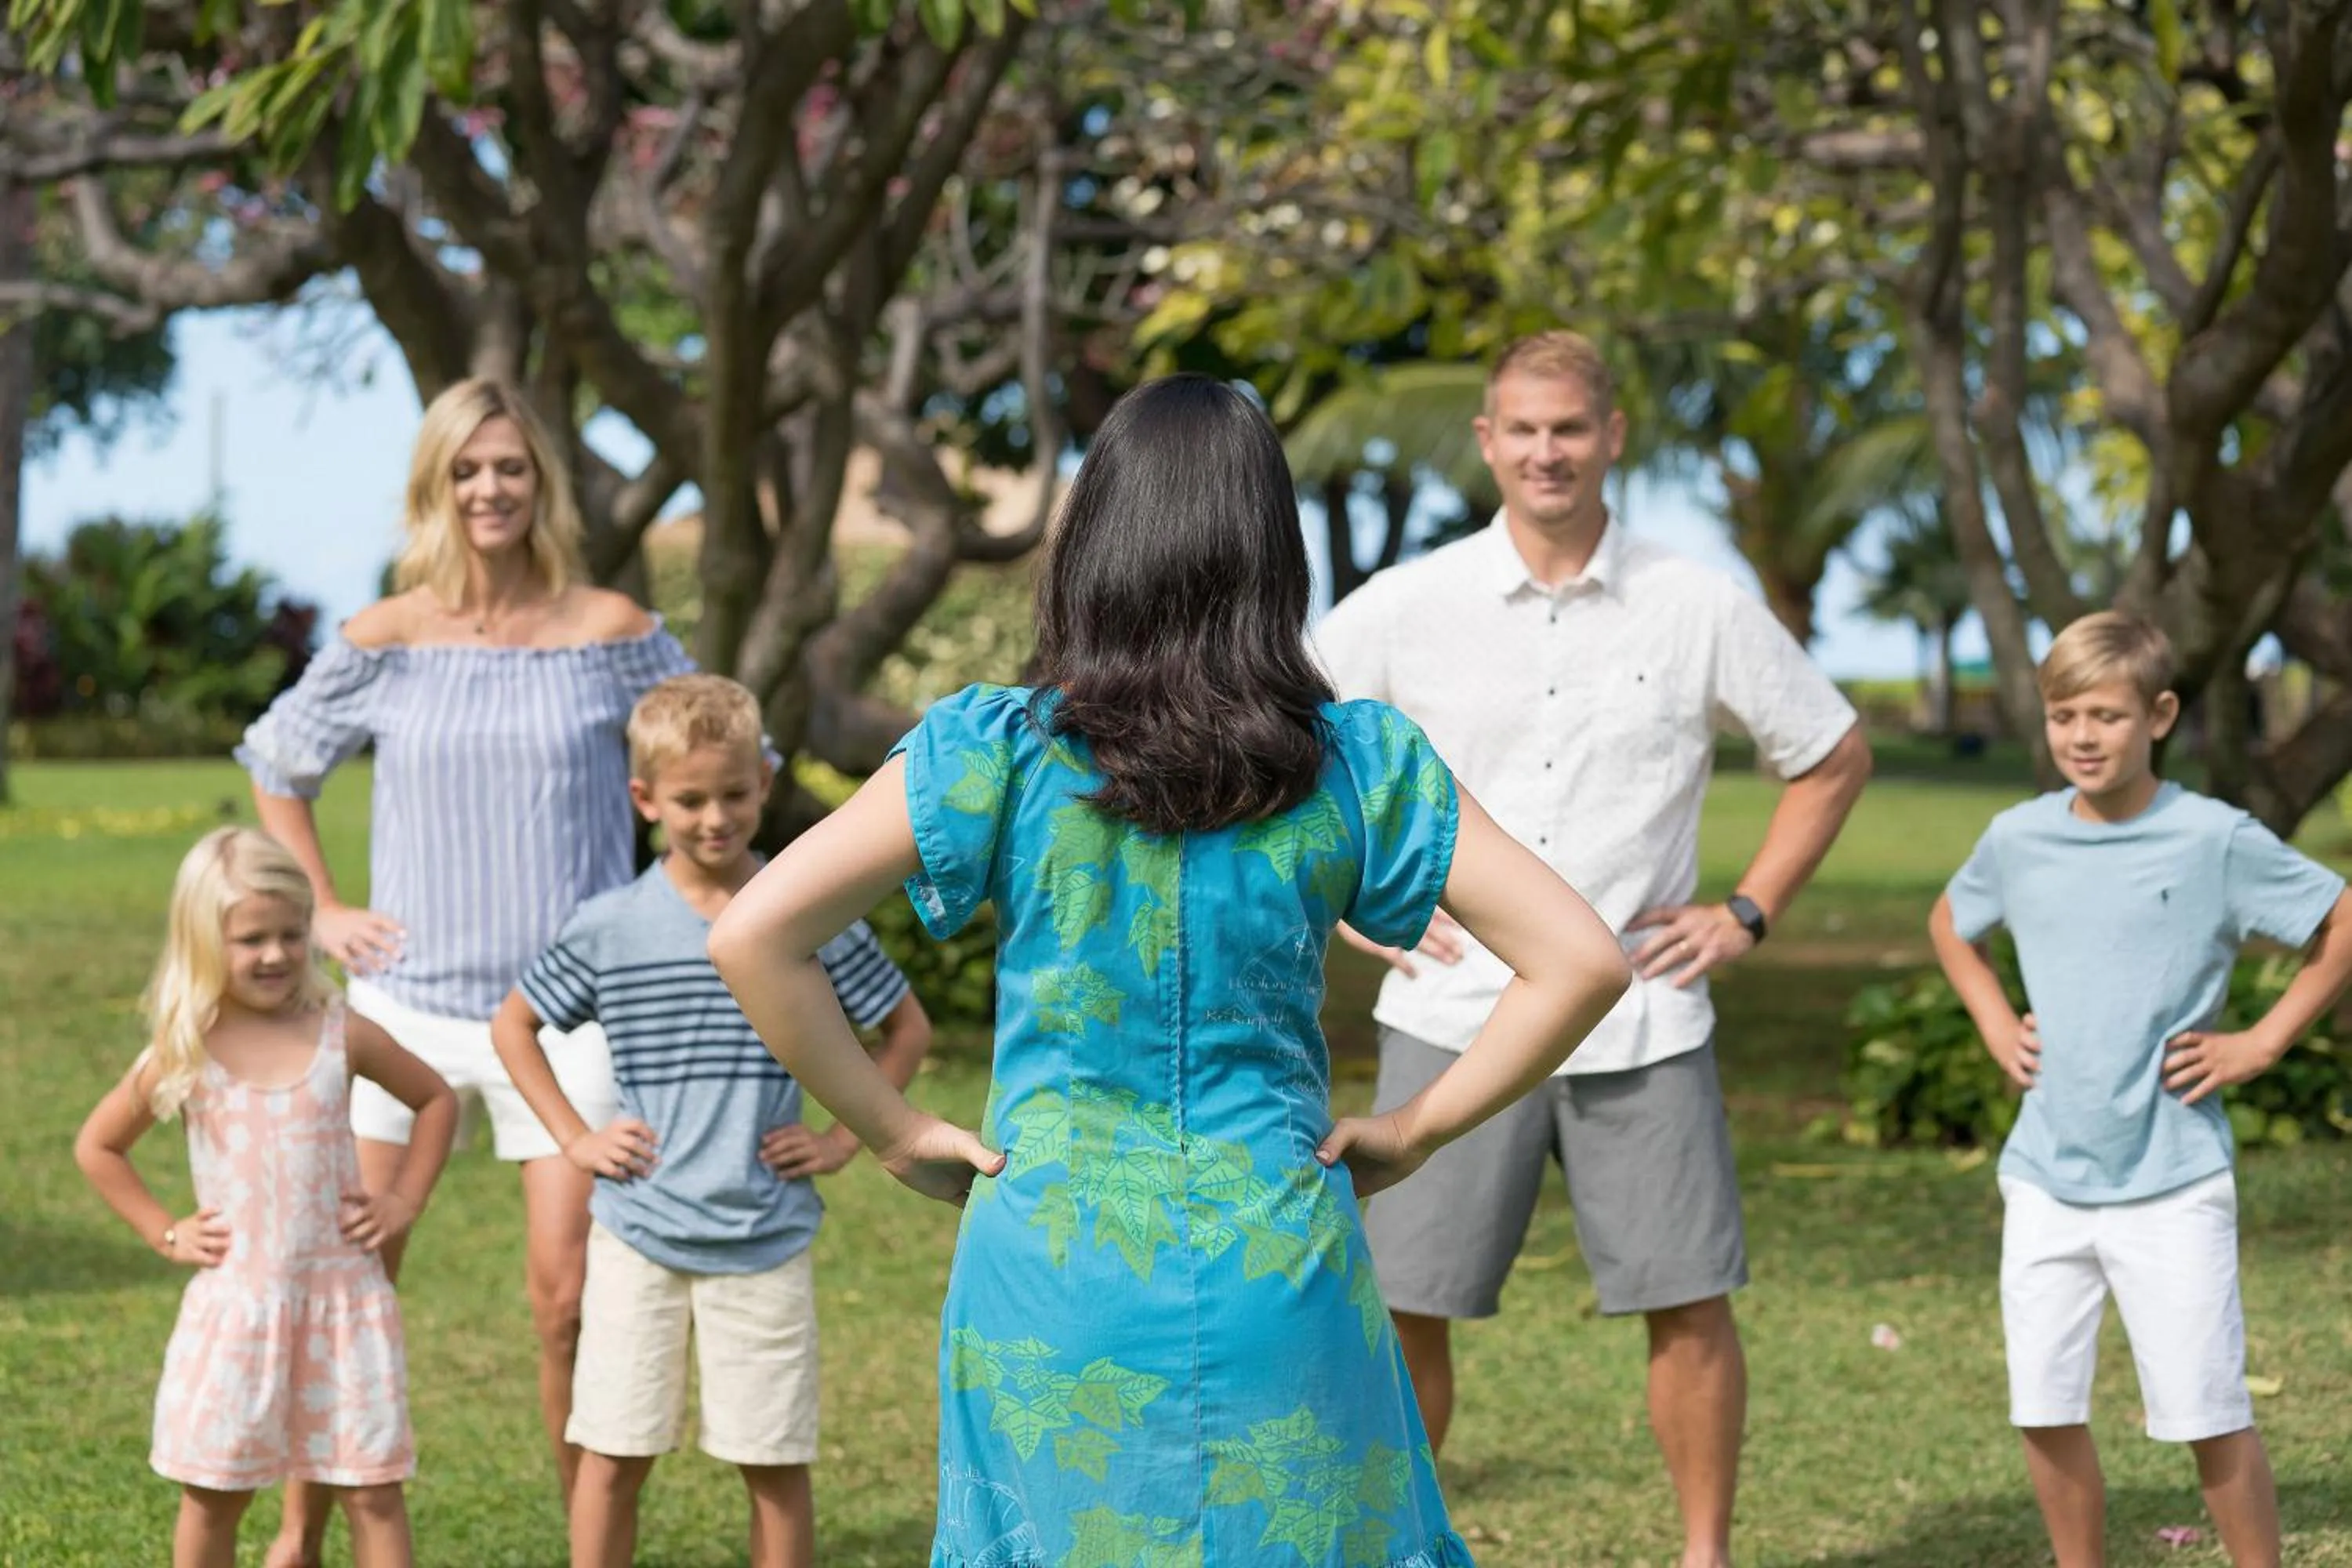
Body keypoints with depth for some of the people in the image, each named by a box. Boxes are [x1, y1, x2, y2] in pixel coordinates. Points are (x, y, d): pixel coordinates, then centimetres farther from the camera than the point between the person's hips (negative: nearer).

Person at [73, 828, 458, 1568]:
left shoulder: (341, 1036, -2)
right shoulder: (183, 1055, -3)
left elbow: (436, 1100, 13)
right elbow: (97, 1147, 10)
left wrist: (405, 1202, 5)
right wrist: (165, 1232, 3)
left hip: (344, 1301, 0)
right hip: (234, 1306, 0)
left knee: (373, 1492, 0)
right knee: (212, 1497, 8)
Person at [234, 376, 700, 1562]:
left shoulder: (610, 633, -2)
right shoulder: (384, 642, 1)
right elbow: (277, 766, 16)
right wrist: (324, 911, 8)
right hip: (406, 997, 1)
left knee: (567, 1301, -3)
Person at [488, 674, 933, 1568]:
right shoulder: (609, 929, -1)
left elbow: (907, 1029, 11)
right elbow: (513, 1025, 13)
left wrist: (845, 1139, 2)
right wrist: (574, 1138, 4)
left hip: (766, 1240, 0)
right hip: (639, 1233, 0)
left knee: (776, 1461, 4)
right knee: (614, 1452, 2)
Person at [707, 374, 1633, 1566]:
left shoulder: (999, 755, -5)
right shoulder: (1356, 767, -3)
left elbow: (753, 938, -10)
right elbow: (1579, 959, -5)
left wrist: (895, 1131, -1)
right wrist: (1418, 1128, 2)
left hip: (1053, 1281, 0)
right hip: (1280, 1269, 0)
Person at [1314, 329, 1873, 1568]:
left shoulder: (1701, 611, 1)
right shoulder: (1404, 609, 0)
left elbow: (1833, 756, 13)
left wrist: (1748, 912, 6)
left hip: (1640, 1022, 0)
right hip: (1456, 1015, 0)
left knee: (1690, 1305, 0)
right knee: (1403, 1308, -1)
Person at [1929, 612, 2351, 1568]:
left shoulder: (2217, 842, -8)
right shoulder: (2017, 840, 4)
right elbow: (1951, 925, 25)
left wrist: (2261, 1044, -5)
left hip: (2172, 1181, -4)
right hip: (2045, 1176, 4)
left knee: (2207, 1415, -2)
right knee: (2044, 1409, 7)